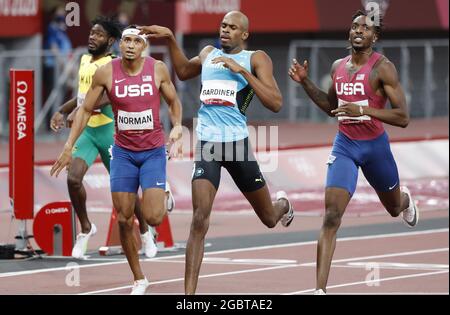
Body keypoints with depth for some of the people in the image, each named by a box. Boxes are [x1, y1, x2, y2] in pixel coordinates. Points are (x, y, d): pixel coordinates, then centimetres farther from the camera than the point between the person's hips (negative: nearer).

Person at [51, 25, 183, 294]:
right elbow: (86, 110, 2)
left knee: (153, 217, -14)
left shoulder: (158, 69, -9)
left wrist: (177, 126, -12)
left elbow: (173, 102, 7)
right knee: (124, 219, 0)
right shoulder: (106, 73, -8)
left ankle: (162, 198, 25)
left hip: (153, 151, -1)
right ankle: (139, 279, 15)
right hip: (123, 152, 1)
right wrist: (69, 148, -2)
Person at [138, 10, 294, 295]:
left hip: (237, 142, -2)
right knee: (200, 220, -16)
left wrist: (242, 70, -17)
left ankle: (283, 204, 56)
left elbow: (275, 103, -12)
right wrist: (170, 39, 23)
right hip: (207, 144, 2)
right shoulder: (208, 54, 15)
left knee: (269, 218, 16)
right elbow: (183, 71, 36)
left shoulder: (255, 59, 1)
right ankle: (189, 293, -18)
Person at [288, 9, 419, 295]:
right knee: (331, 217, -13)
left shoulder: (383, 68, -15)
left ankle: (406, 199, 66)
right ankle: (320, 289, -17)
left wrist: (363, 110, -30)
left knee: (394, 208, 24)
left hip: (375, 145, -3)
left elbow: (403, 118, -19)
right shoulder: (339, 67, 3)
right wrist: (306, 83, 7)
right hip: (344, 145, 3)